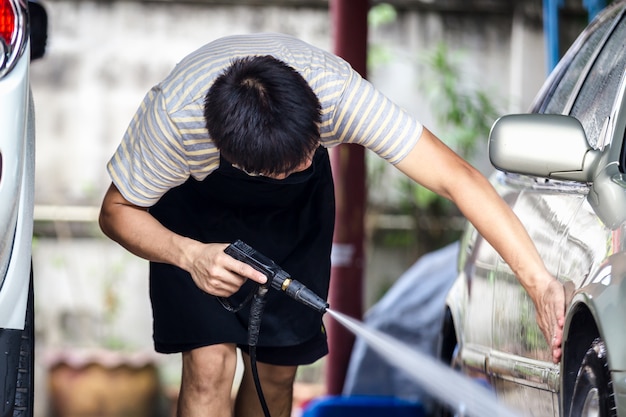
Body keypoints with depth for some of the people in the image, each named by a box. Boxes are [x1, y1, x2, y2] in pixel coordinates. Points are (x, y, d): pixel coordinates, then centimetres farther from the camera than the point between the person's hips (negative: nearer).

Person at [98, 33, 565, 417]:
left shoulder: (337, 91, -40)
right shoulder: (173, 116, -41)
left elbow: (456, 176, -40)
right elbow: (117, 211, -22)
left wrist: (538, 281, -48)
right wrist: (190, 256, -41)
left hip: (294, 208, 2)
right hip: (197, 203, -2)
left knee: (277, 367, 0)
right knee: (210, 362, -18)